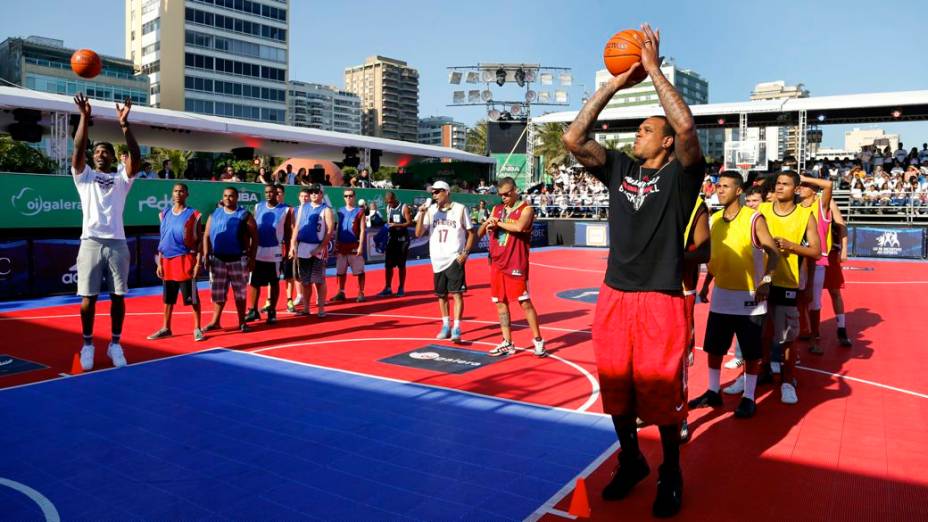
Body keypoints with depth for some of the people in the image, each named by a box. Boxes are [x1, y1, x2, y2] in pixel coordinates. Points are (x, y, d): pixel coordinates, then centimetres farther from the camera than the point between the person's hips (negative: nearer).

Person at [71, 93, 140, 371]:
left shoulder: (122, 178, 12)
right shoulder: (84, 176, 12)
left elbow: (136, 157, -5)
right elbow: (77, 150, -5)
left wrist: (124, 124, -16)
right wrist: (84, 117, -14)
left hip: (117, 243, 1)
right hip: (91, 242, 0)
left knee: (118, 296, 3)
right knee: (88, 297, 2)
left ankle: (115, 344, 14)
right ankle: (87, 344, 15)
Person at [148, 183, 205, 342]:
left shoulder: (193, 214, -2)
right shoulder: (165, 214, 10)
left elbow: (199, 240, -3)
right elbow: (162, 240, 14)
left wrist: (198, 262, -11)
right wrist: (159, 263, 9)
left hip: (186, 259, -4)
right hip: (168, 260, 5)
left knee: (192, 297, -1)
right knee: (168, 297, 12)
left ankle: (197, 328, 8)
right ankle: (166, 328, 22)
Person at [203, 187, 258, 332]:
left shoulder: (245, 215, -1)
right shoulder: (214, 214, 9)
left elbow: (254, 237, -2)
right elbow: (206, 236, 10)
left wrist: (252, 258, -7)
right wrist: (206, 255, -1)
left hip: (238, 259, -2)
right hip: (218, 259, 3)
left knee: (239, 292, 5)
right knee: (217, 292, 8)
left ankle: (242, 322, 13)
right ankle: (215, 322, 17)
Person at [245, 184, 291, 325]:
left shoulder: (285, 210, -3)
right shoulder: (257, 207, 5)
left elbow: (287, 232, 1)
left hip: (274, 252, -2)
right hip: (257, 250, 3)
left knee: (274, 282, 6)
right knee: (253, 282, 5)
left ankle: (272, 312, 16)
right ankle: (253, 311, 15)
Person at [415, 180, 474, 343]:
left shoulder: (460, 209, -2)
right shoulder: (430, 210, 6)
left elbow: (470, 232, 2)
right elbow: (418, 234, 1)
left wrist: (466, 252, -9)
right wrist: (422, 213, -10)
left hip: (455, 259, -4)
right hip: (438, 260, 4)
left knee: (457, 293, -10)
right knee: (441, 294, 13)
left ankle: (456, 328, -7)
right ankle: (445, 326, 26)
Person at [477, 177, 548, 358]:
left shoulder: (526, 209, -5)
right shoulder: (497, 209, 13)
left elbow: (519, 227, -27)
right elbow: (479, 234, 14)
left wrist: (498, 222, -13)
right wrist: (487, 223, -7)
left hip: (516, 264, -6)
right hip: (497, 263, 6)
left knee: (525, 302, -3)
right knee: (500, 303, 8)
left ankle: (538, 340, 9)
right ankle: (507, 343, 15)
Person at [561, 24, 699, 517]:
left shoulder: (679, 174, -1)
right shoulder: (619, 169, 11)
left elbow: (686, 127, -21)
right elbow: (573, 138, 0)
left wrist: (654, 69, -11)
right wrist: (615, 83, 1)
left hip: (660, 299, -4)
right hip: (614, 296, 5)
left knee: (661, 392, 3)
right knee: (617, 388, 13)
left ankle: (670, 476, 26)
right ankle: (630, 462, 34)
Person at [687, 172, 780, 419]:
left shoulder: (754, 218, -11)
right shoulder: (714, 220, 6)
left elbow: (774, 253, -12)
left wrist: (766, 280, -25)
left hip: (749, 297, -5)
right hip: (721, 296, 5)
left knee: (751, 351, 5)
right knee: (713, 347, 12)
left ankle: (748, 398, 19)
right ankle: (713, 392, 27)